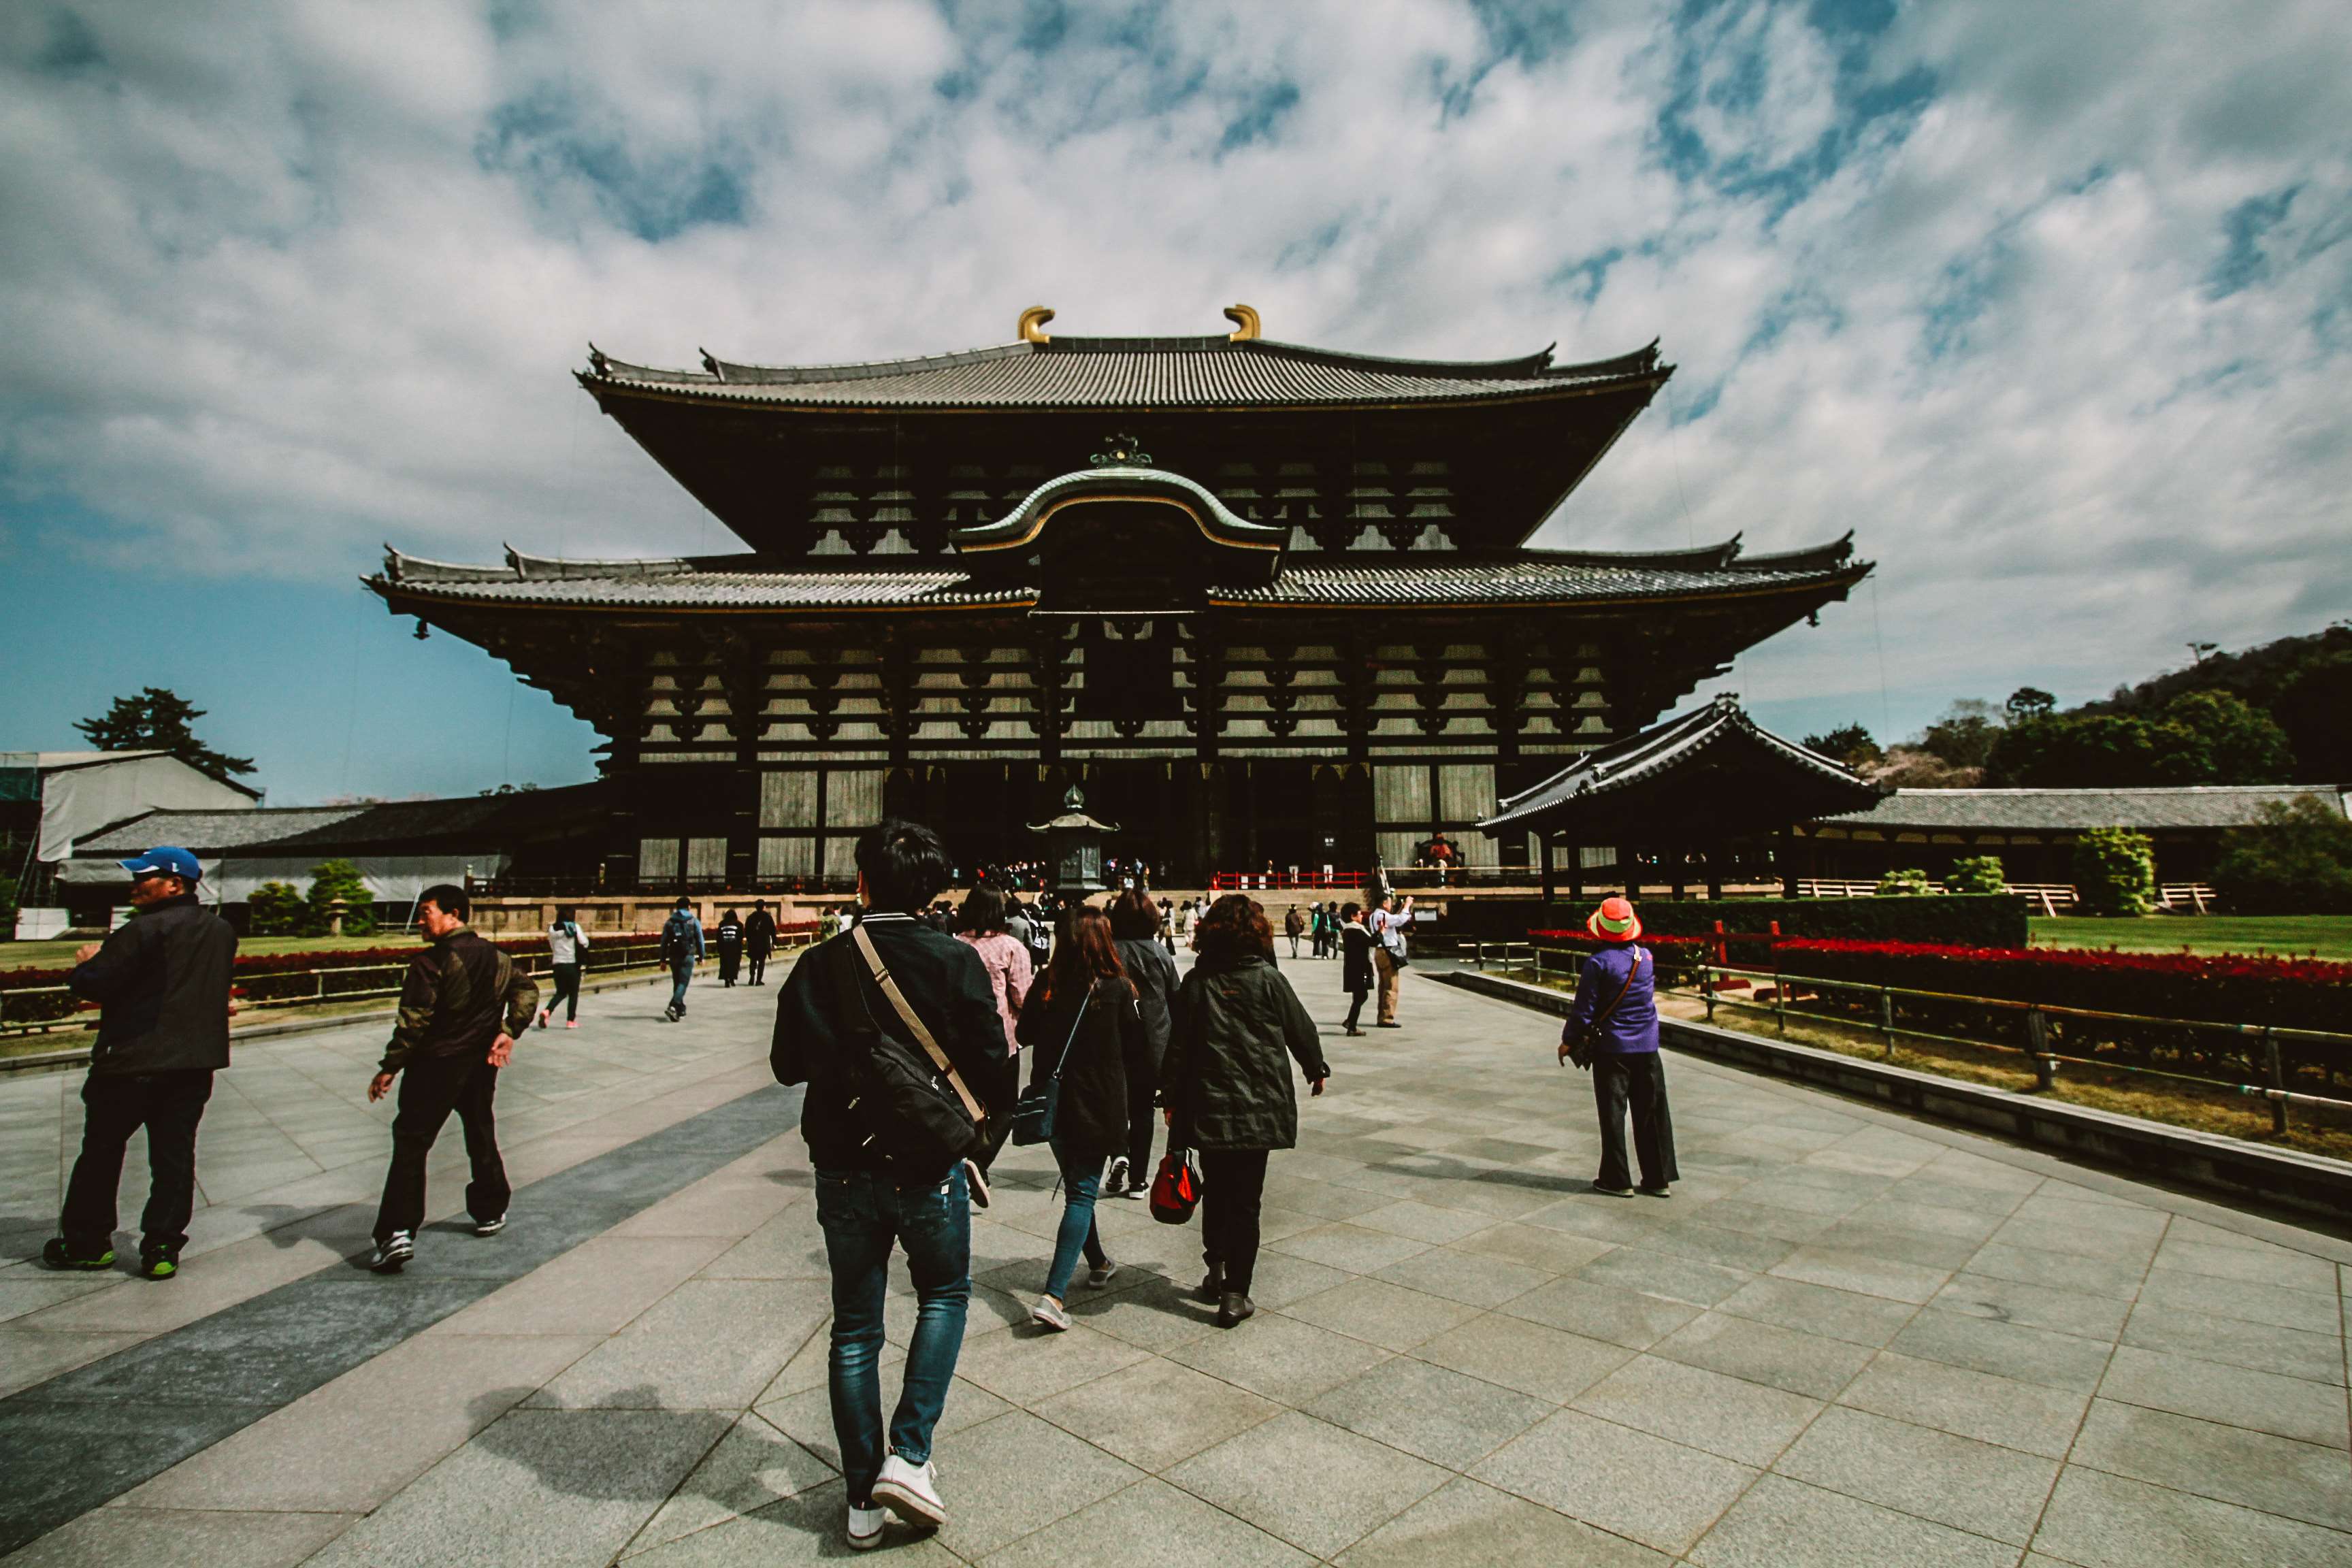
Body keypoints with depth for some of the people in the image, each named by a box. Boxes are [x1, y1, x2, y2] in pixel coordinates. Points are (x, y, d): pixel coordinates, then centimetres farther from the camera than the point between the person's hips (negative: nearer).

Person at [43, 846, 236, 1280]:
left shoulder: (146, 930, -16)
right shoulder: (222, 932, 8)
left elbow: (90, 984, -15)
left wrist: (87, 963, 6)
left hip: (134, 1060, -6)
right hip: (197, 1061, 6)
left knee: (101, 1149, 13)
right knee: (174, 1154, 9)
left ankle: (86, 1243, 25)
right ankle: (162, 1249, 10)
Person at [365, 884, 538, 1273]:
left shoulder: (431, 961, -16)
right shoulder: (494, 956, 4)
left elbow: (413, 1022, -17)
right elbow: (526, 989, 5)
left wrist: (389, 1068, -10)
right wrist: (508, 1031, 1)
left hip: (435, 1065, -6)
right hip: (481, 1065, 6)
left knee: (410, 1145, 1)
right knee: (481, 1138, 19)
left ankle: (398, 1233, -6)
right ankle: (491, 1212, 30)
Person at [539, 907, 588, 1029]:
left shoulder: (552, 929, 3)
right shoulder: (574, 927, -10)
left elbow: (552, 946, 11)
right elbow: (584, 943, -10)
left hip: (557, 964, 4)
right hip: (572, 964, -4)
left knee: (561, 992, 17)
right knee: (573, 993, 9)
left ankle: (547, 1011, -8)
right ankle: (571, 1021, 10)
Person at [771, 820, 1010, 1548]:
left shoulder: (819, 966, -7)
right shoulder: (957, 962, -15)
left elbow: (787, 1065, 5)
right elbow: (990, 1065, -12)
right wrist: (994, 1113, 10)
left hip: (844, 1172, 2)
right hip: (931, 1168, -2)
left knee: (855, 1328, 17)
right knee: (945, 1295, 22)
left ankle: (863, 1499, 26)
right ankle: (909, 1454, 11)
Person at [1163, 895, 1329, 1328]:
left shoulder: (1196, 982, -3)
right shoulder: (1268, 978, -5)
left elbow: (1178, 1043, -1)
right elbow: (1301, 1029, 5)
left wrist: (1171, 1096, 9)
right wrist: (1316, 1068, 23)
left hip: (1207, 1105, 1)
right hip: (1260, 1106, -1)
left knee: (1216, 1190, 19)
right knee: (1246, 1198, 4)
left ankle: (1216, 1270, 29)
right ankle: (1235, 1293, 4)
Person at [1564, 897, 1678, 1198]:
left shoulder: (1598, 963, -14)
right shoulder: (1646, 957, 1)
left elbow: (1584, 1009, -13)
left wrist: (1568, 1041, 1)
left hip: (1611, 1047, -4)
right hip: (1647, 1047, 5)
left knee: (1613, 1114, 4)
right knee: (1651, 1114, 11)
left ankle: (1616, 1180, 10)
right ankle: (1659, 1179, 18)